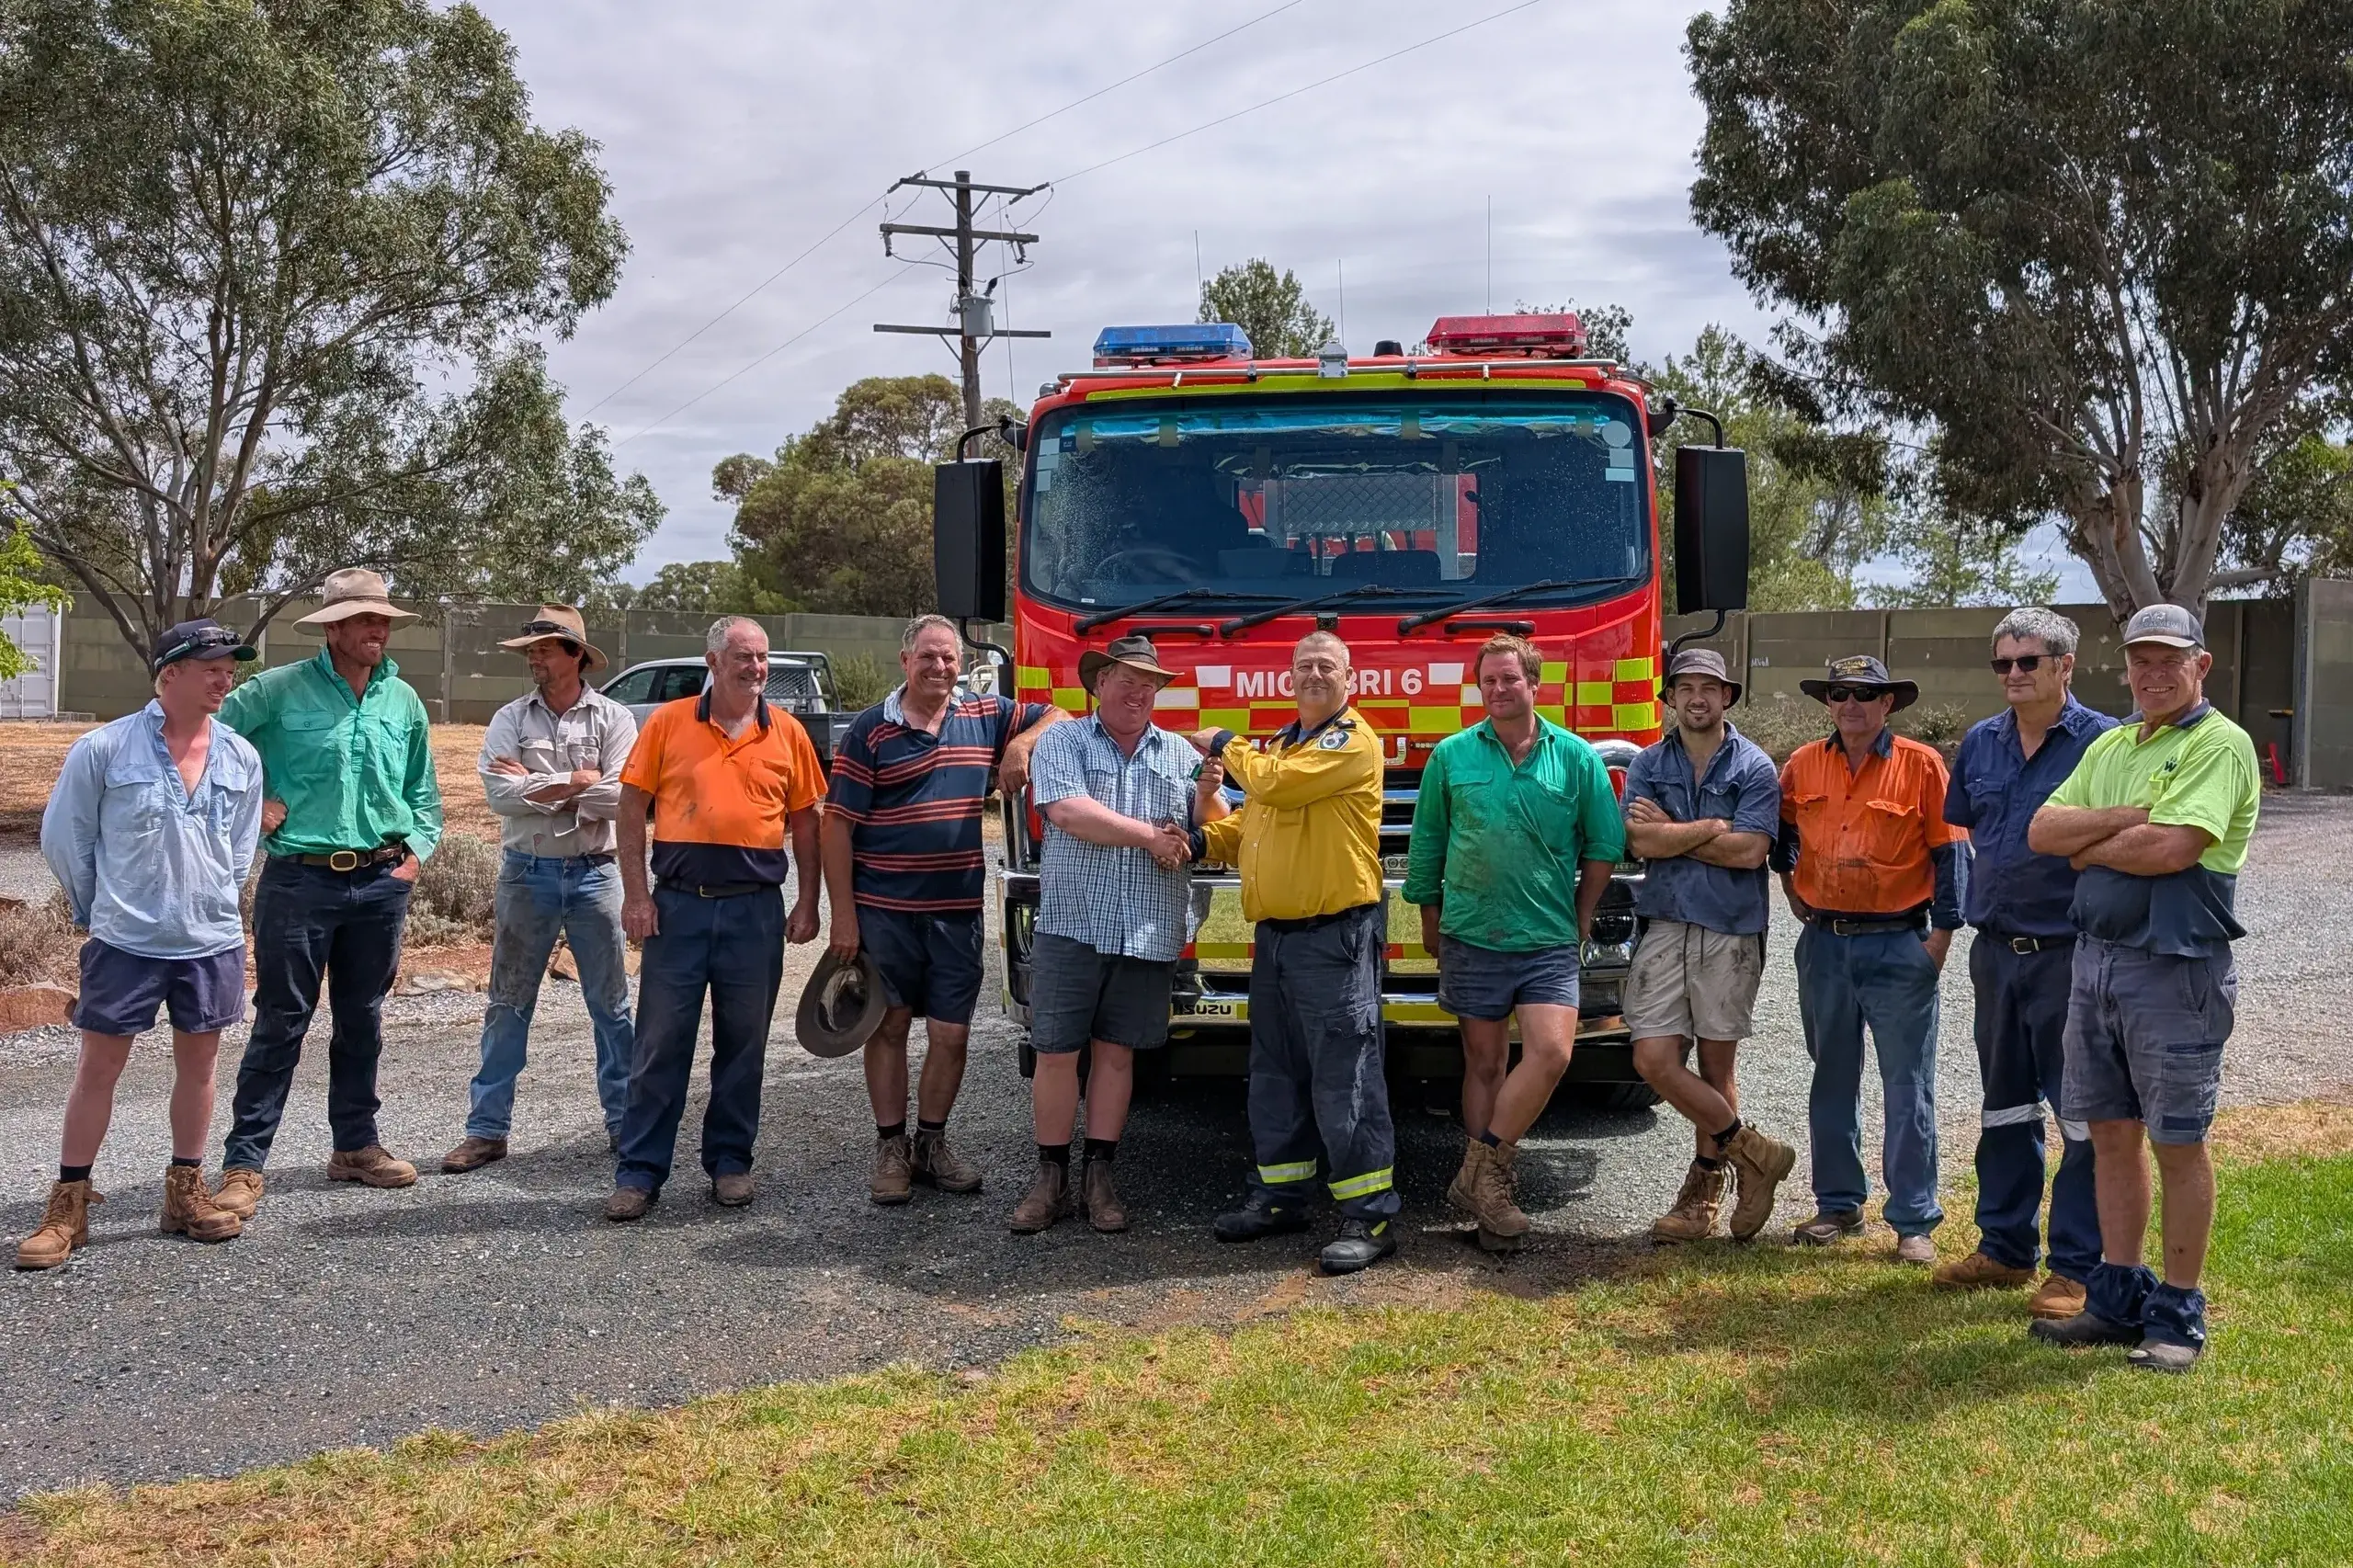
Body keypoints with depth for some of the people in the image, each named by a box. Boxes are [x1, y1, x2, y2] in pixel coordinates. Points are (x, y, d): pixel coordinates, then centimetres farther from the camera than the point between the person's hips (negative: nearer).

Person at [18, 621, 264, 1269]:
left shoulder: (241, 758, 1)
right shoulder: (104, 749, -8)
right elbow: (63, 837, 1)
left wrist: (209, 901, 15)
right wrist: (100, 909, 8)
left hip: (212, 942, 3)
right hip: (125, 942, -3)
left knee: (198, 1062, 11)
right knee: (99, 1066, 4)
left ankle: (185, 1193, 24)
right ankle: (67, 1207, 13)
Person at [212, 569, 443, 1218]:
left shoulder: (404, 700, 9)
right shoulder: (281, 689, -6)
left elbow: (423, 791, 18)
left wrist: (417, 849, 6)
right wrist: (251, 801, -4)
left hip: (381, 882, 5)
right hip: (300, 878, -4)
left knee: (362, 1018, 14)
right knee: (281, 1021, -3)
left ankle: (355, 1145, 27)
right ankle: (244, 1164, 4)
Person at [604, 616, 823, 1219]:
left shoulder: (787, 733, 6)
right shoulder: (669, 722, 2)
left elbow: (804, 822, 10)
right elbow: (632, 808, 2)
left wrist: (807, 904, 5)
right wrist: (635, 893, -4)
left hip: (756, 908, 1)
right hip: (678, 903, -1)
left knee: (744, 1043, 9)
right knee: (661, 1041, 2)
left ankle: (730, 1161, 21)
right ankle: (640, 1171, 9)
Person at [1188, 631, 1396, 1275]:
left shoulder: (1353, 741, -9)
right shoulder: (1279, 745, 18)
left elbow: (1277, 784, -20)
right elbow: (1251, 819, 23)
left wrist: (1225, 746, -3)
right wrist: (1205, 839, 2)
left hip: (1336, 936, -9)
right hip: (1274, 934, 9)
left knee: (1345, 1077, -8)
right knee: (1275, 1074, 15)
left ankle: (1371, 1214, -3)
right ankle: (1280, 1195, 26)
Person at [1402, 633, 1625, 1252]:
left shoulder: (1576, 758, 2)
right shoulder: (1452, 756, 3)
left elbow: (1604, 846, 8)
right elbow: (1426, 846, 10)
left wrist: (1581, 919, 8)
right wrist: (1431, 921, 11)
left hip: (1549, 942, 0)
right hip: (1471, 940, 0)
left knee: (1551, 1052, -15)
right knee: (1485, 1062, 7)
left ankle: (1480, 1176, -5)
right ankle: (1486, 1180, 15)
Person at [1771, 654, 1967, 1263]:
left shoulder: (1921, 765, -4)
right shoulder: (1803, 766, 6)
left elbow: (1950, 852, -4)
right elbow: (1782, 834, 24)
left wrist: (1942, 934, -8)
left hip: (1899, 945, -4)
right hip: (1824, 943, 4)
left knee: (1908, 1088, -1)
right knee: (1832, 1082, 12)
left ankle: (1914, 1220, 6)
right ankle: (1838, 1204, 23)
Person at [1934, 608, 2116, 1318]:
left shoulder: (2102, 741, -9)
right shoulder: (1980, 743, 9)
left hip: (2070, 957, -6)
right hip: (1996, 952, 6)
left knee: (2083, 1115, -1)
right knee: (2004, 1108, 16)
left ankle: (2078, 1267, 7)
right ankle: (2005, 1248, 27)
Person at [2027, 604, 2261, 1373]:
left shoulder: (2220, 745, -9)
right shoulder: (2109, 746, 15)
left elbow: (2172, 848, -22)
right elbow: (2042, 831, 4)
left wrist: (2087, 846, -5)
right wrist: (2127, 818, -11)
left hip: (2176, 969, -7)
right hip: (2096, 958, 7)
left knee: (2176, 1144, 1)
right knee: (2111, 1133, 12)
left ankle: (2178, 1313, 12)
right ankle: (2120, 1296, 23)